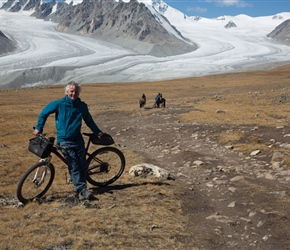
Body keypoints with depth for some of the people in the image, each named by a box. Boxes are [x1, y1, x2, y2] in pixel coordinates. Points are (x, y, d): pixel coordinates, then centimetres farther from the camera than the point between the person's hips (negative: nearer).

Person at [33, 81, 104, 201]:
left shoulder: (82, 106, 2)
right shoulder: (59, 104, -8)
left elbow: (89, 120, 18)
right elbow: (43, 114, 5)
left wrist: (97, 132, 17)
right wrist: (38, 128, 4)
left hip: (78, 140, 4)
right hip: (65, 141, -4)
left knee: (83, 165, 3)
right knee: (74, 167, -8)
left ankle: (83, 190, 16)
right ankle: (82, 190, -4)